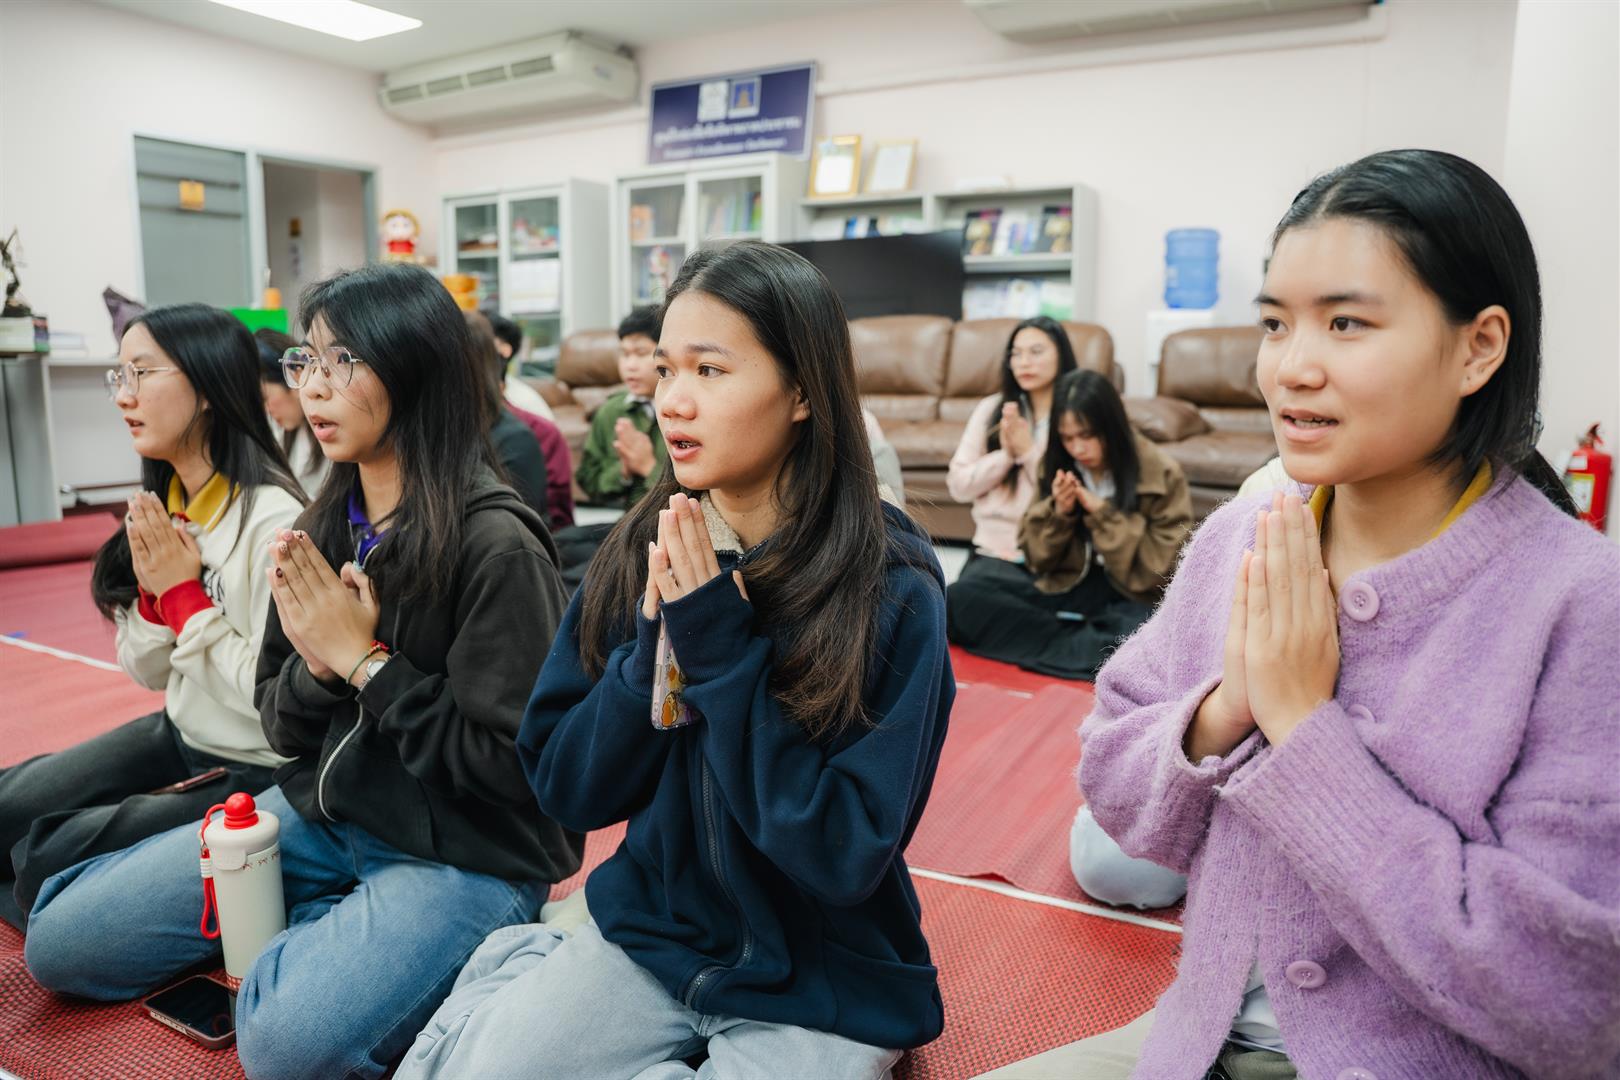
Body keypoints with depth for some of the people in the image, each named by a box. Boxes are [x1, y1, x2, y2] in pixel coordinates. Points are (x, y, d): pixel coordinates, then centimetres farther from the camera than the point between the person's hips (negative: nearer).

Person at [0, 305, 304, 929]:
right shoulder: (165, 508, 2)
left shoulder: (272, 520, -25)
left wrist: (185, 594, -20)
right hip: (179, 737, 8)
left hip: (255, 773, -8)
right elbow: (150, 675, 8)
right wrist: (155, 592, -12)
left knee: (50, 859, -13)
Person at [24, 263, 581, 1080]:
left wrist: (365, 660, -17)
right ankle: (326, 928, 14)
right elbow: (283, 730, 9)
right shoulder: (324, 529, 2)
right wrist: (314, 667, -14)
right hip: (320, 817, 7)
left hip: (465, 852, -7)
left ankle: (332, 940, 2)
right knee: (59, 943, 7)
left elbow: (515, 764, -19)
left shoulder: (493, 546, -20)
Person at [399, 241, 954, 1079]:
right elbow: (567, 791, -6)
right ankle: (527, 969, 15)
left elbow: (847, 857, -22)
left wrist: (721, 653, -27)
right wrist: (653, 652, -23)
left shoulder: (892, 591, -20)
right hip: (650, 930, 2)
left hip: (820, 978, -1)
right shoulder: (640, 553, -8)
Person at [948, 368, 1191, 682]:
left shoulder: (1162, 475, -8)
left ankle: (1058, 647, -20)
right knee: (966, 594, -21)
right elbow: (1037, 560, 4)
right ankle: (1083, 645, -20)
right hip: (1069, 587, 4)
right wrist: (1059, 512, -15)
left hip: (1132, 599, -3)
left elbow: (1160, 571, -12)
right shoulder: (1057, 466, 2)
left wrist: (1101, 514, -18)